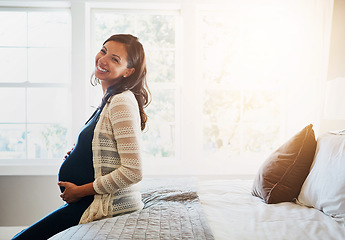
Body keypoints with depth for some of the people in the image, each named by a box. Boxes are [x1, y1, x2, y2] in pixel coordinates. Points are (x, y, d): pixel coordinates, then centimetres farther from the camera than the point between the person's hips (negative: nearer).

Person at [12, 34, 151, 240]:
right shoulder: (111, 100, 12)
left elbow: (133, 172, -23)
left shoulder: (122, 103, -18)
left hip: (109, 205, -10)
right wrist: (78, 156, 4)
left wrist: (80, 191, -13)